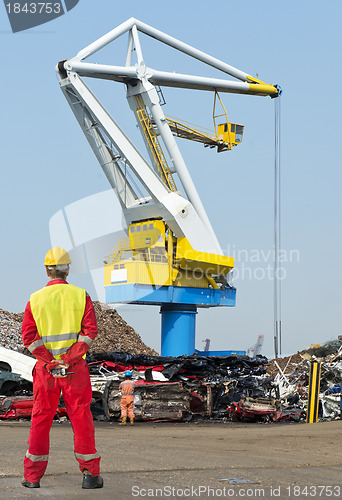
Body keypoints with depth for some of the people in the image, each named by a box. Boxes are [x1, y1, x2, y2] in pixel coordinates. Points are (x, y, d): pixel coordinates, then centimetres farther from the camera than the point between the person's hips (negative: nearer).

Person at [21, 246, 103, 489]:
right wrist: (69, 357, -12)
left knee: (41, 419, 10)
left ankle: (33, 475, 13)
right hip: (75, 368, -1)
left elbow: (29, 336, -5)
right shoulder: (80, 296, -2)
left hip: (45, 369, 1)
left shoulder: (35, 299, 1)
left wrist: (50, 360, -7)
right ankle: (90, 474, 9)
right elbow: (90, 331, -11)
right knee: (81, 418, 6)